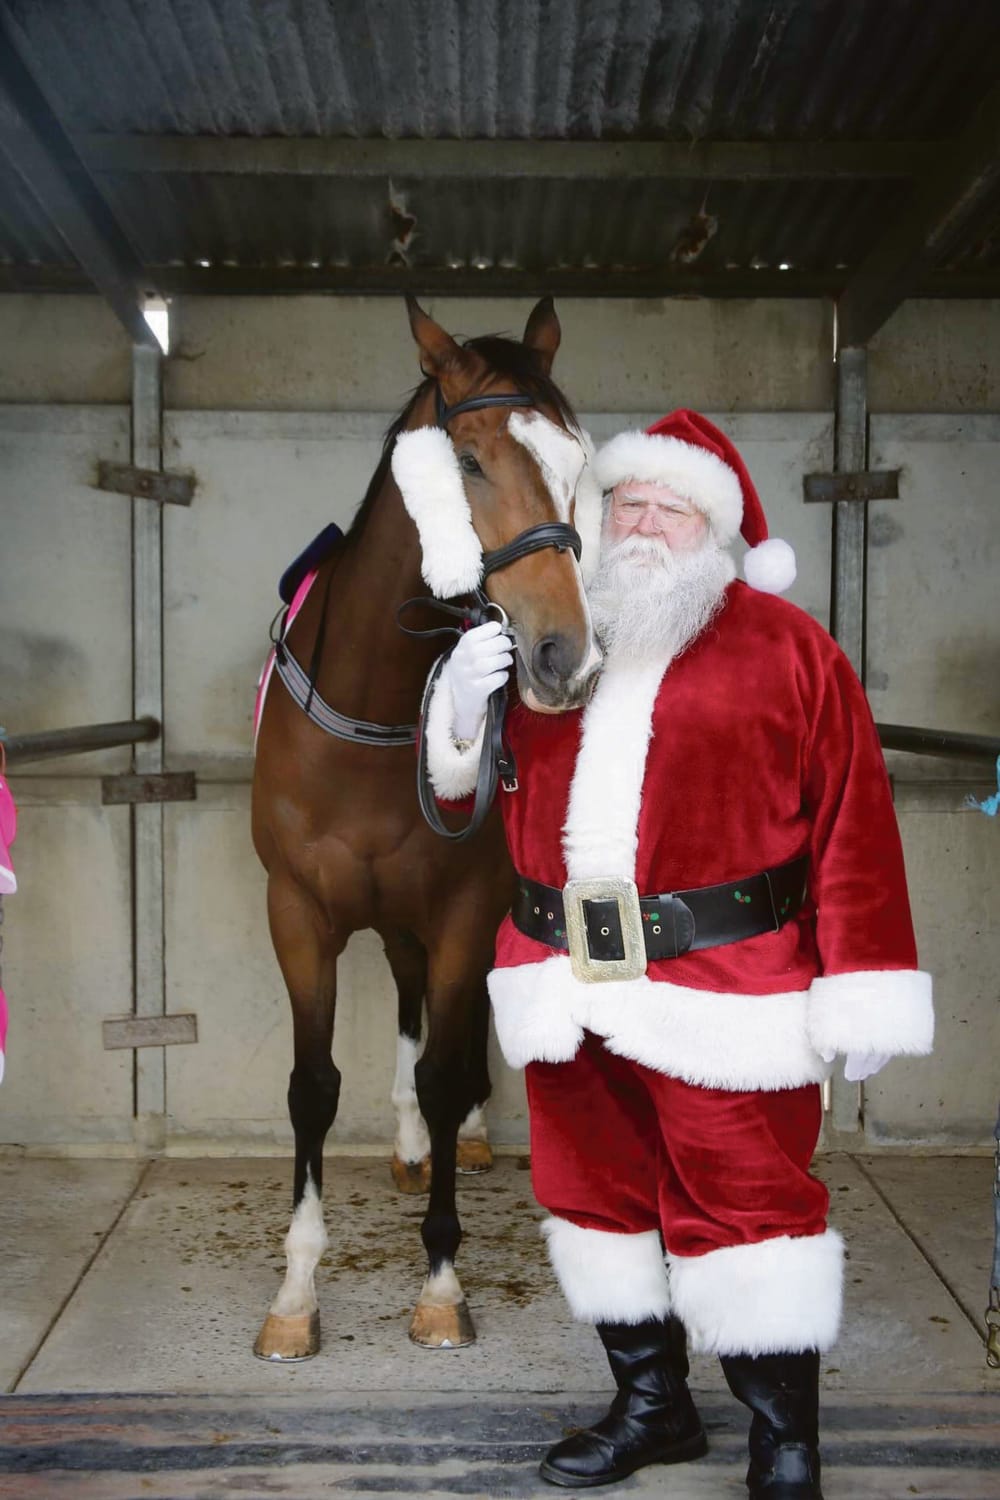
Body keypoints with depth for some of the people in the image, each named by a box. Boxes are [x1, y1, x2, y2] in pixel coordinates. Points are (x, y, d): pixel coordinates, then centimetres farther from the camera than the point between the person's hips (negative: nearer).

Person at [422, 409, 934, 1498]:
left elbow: (852, 825, -6)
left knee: (744, 1206, 2)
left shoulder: (785, 645, -1)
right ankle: (651, 1406, 36)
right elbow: (468, 791, 17)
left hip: (723, 990, -5)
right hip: (565, 984, 5)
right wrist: (463, 714, -6)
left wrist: (861, 990, -10)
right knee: (597, 1194, 15)